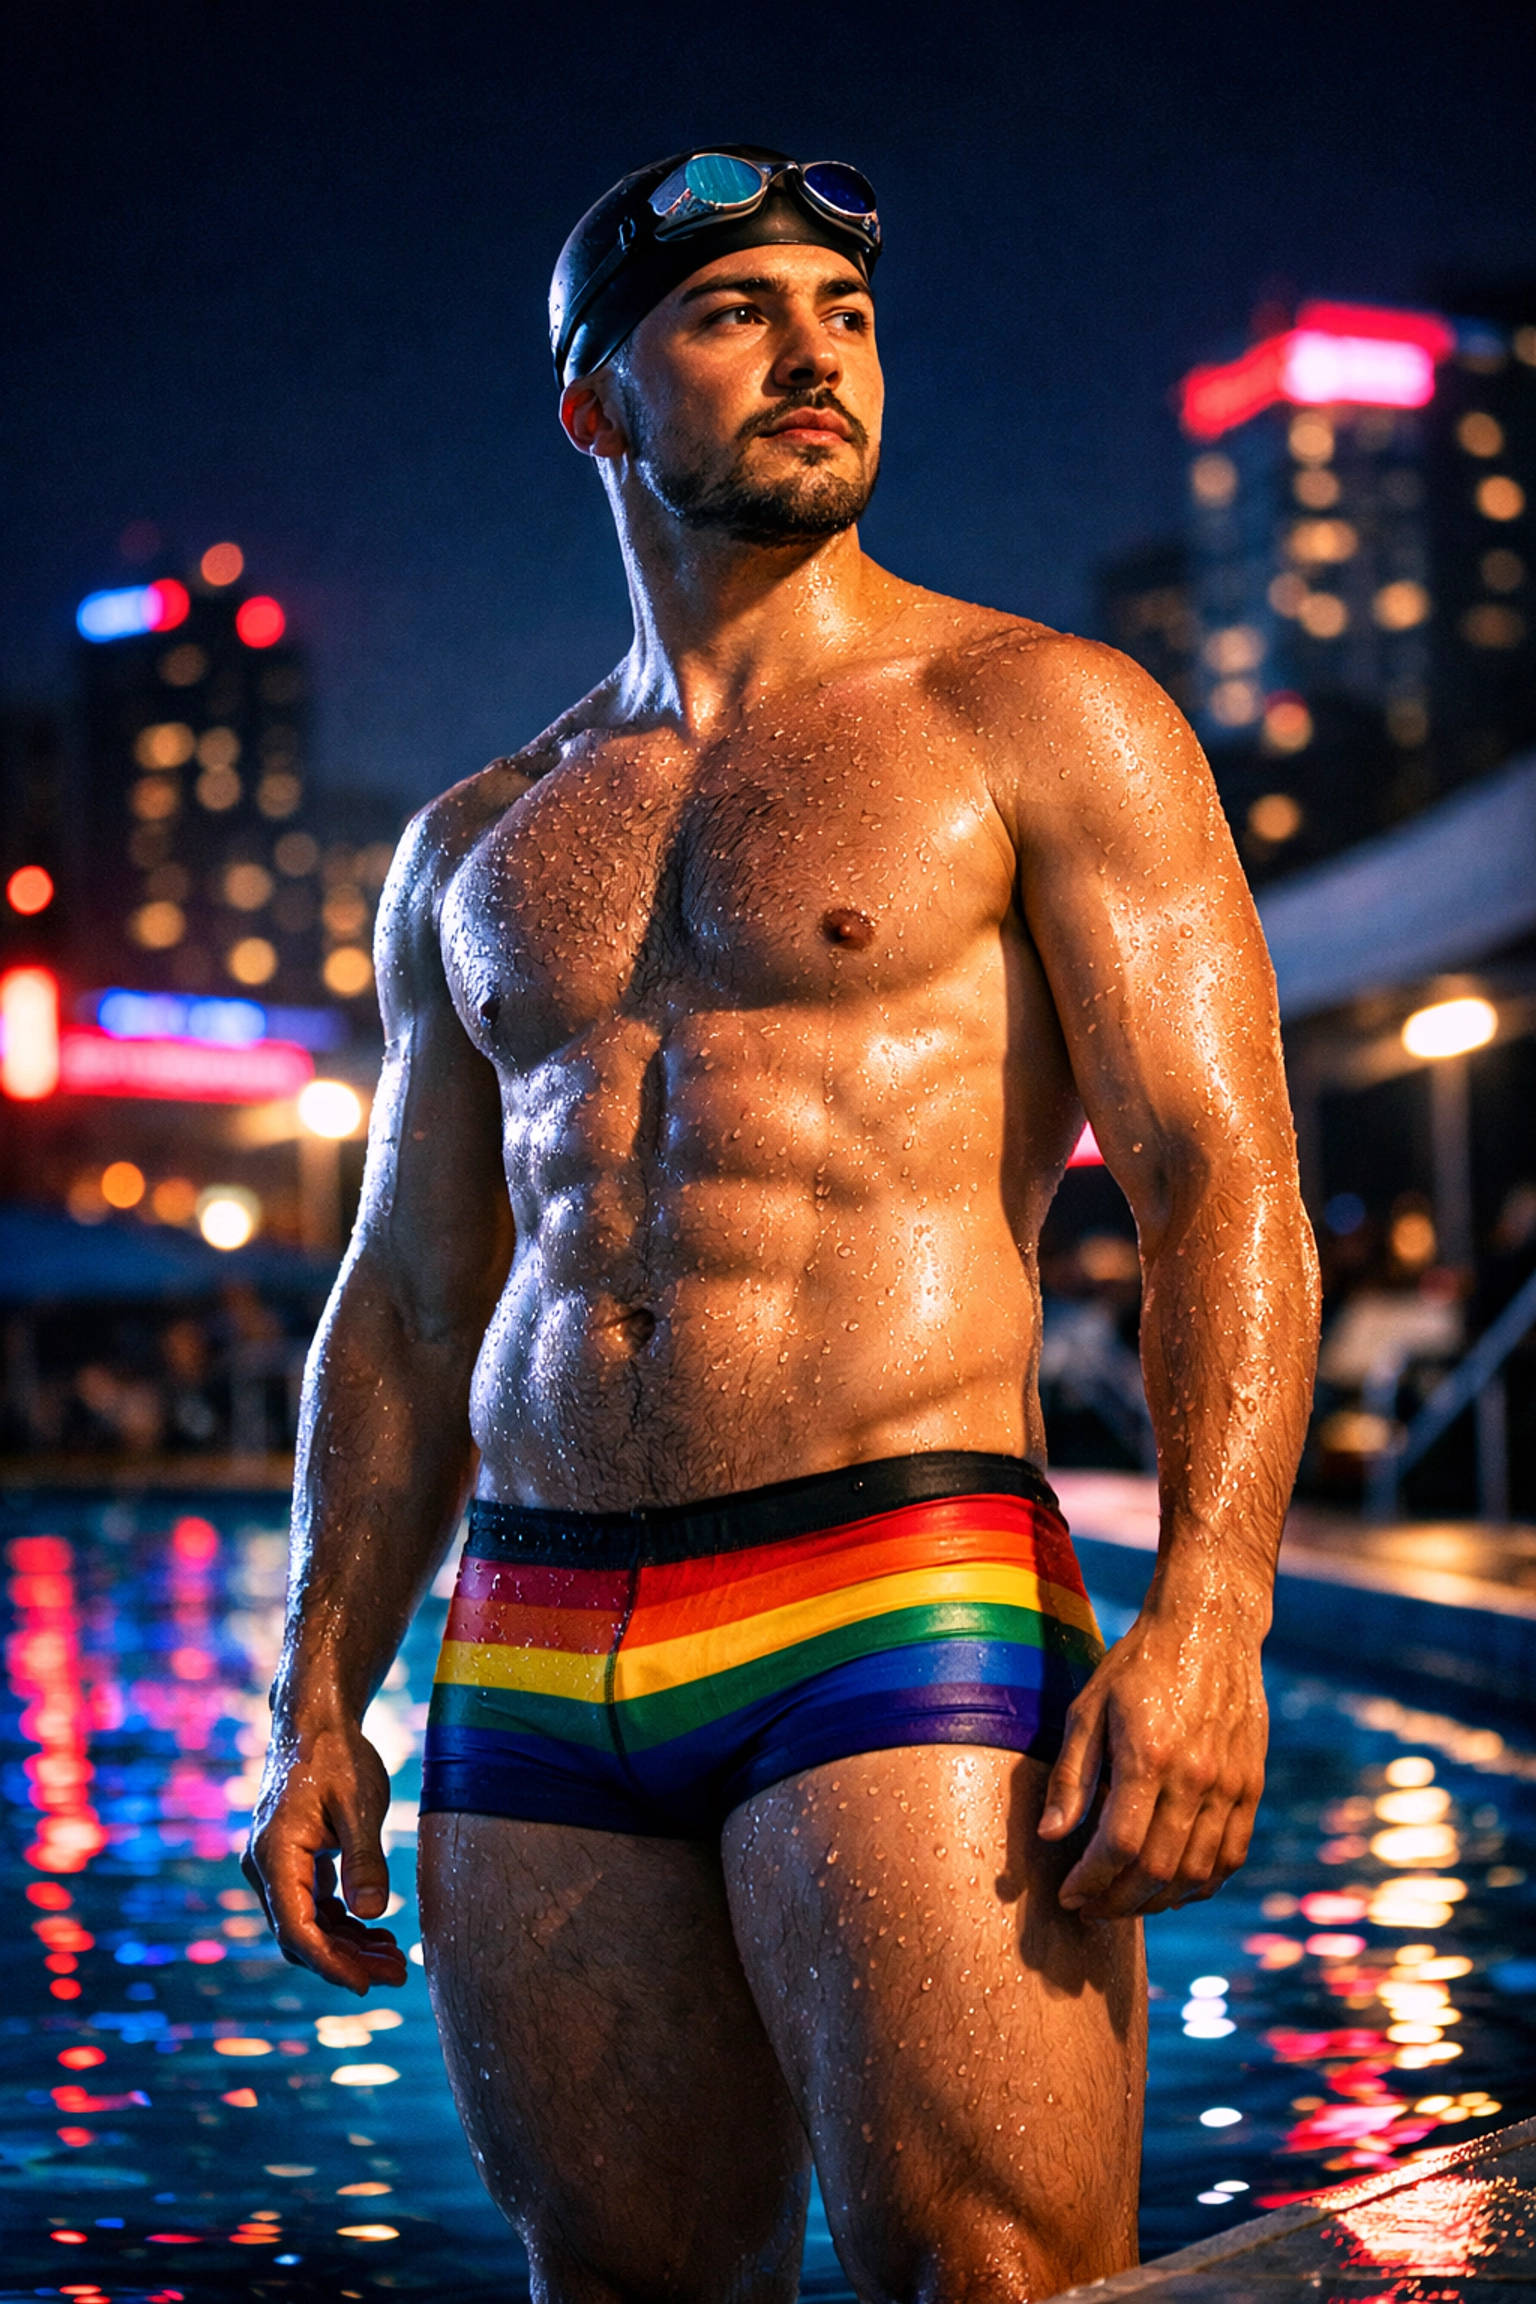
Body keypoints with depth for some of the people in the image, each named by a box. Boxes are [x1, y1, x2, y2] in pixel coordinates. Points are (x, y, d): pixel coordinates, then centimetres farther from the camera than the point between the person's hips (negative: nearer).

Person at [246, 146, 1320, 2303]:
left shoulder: (1035, 718, 4)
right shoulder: (475, 845, 19)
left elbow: (1226, 1178, -5)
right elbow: (405, 1308, 20)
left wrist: (1209, 1619, -18)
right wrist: (318, 1703, 11)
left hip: (902, 1611, -5)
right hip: (537, 1660, 5)